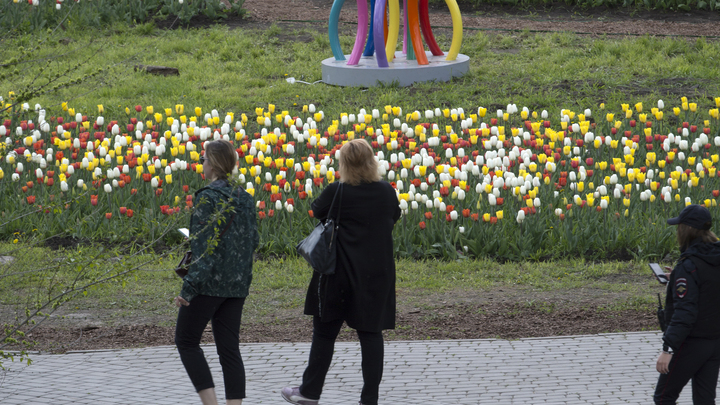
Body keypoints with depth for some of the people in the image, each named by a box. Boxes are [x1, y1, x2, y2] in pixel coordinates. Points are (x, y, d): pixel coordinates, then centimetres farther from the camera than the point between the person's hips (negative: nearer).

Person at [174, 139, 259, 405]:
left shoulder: (208, 197, -14)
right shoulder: (244, 198, 8)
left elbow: (205, 246, -19)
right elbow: (253, 241, 12)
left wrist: (189, 287, -19)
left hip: (210, 283, -7)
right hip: (238, 284, 7)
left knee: (186, 340, 8)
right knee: (229, 348, 8)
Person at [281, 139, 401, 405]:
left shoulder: (336, 193, -13)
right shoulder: (387, 192, -3)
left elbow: (317, 211, 6)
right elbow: (395, 217, 16)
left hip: (340, 273, -3)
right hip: (378, 274, 3)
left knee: (325, 331, 9)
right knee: (371, 332, 6)